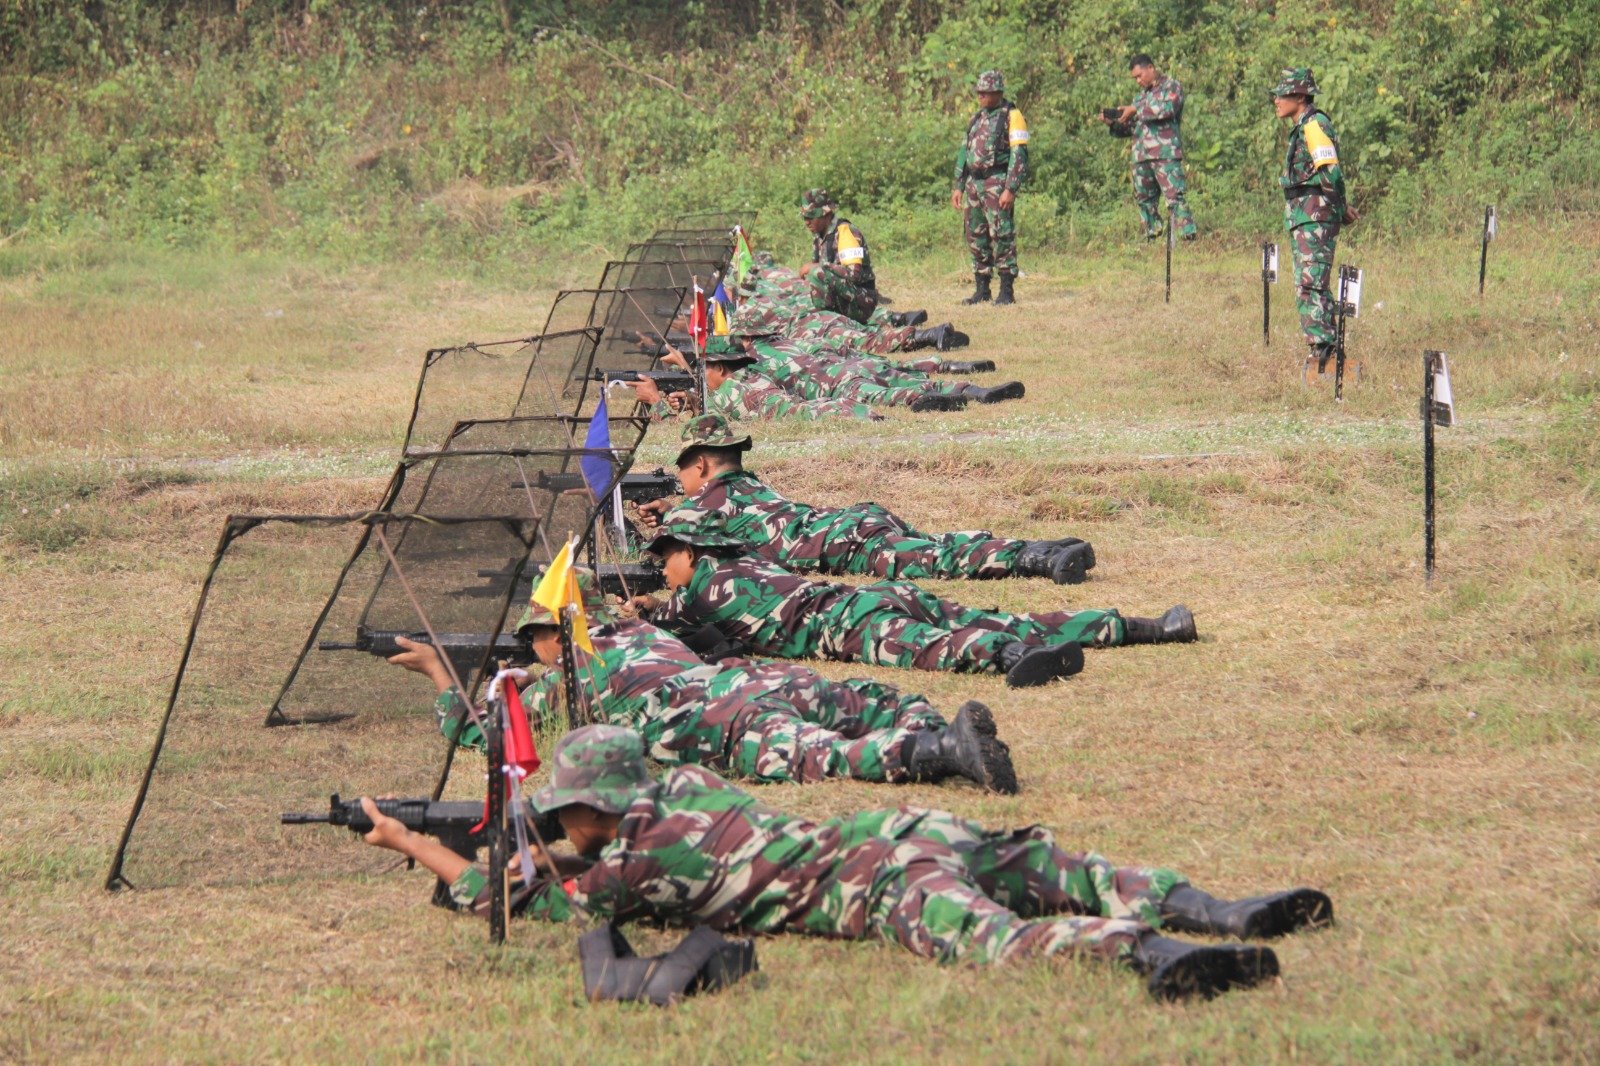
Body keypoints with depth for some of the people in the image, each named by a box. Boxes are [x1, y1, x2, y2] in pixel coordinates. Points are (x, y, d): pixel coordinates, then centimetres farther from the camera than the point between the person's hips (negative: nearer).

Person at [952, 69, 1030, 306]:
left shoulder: (1012, 117, -6)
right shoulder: (978, 118, 18)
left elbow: (1019, 155, -12)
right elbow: (964, 152, 23)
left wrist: (1010, 189, -19)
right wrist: (958, 186, 17)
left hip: (997, 182, -8)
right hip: (974, 183, 8)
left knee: (1001, 234, -10)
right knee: (976, 237, 8)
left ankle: (1007, 290, -8)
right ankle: (981, 289, 15)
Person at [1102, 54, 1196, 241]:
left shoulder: (1171, 87, 5)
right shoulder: (1141, 95, 24)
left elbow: (1168, 108, -16)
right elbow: (1131, 127, 25)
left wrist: (1135, 110, -12)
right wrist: (1113, 122, 6)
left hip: (1166, 155, -7)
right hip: (1141, 157, 7)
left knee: (1175, 198, -15)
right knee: (1145, 201, 7)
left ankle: (1189, 237, -19)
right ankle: (1152, 237, 12)